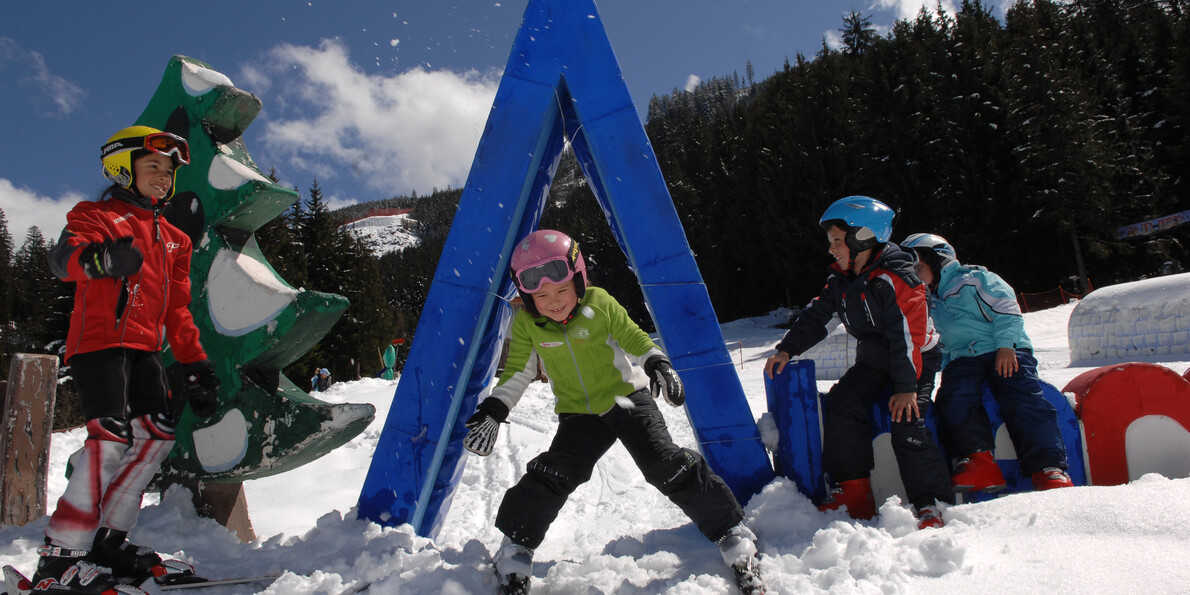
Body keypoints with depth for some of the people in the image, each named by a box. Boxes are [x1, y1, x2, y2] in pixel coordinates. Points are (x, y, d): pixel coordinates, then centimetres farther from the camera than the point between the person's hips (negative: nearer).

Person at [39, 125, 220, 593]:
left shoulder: (173, 239, 23)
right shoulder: (97, 216, 6)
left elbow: (178, 311, 22)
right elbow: (64, 256, -16)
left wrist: (194, 365, 13)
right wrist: (98, 257, -41)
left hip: (144, 348, 7)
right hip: (98, 340, -7)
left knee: (157, 433, -4)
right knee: (111, 435, -19)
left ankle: (108, 542, 4)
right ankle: (59, 557, -13)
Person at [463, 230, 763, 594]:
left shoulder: (600, 304, -13)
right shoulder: (526, 324, -8)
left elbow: (635, 338, -3)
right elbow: (517, 372, 2)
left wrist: (657, 363, -20)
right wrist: (493, 410, -8)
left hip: (628, 399, -2)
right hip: (578, 415, 2)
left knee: (668, 467, -11)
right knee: (549, 478, -12)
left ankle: (732, 533, 1)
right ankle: (516, 548, 9)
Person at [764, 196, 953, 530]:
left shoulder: (895, 280, -23)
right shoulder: (842, 281, 3)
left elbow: (907, 335, -25)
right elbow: (816, 316, 10)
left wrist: (906, 386, -28)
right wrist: (787, 349, 3)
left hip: (915, 363, -7)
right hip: (873, 361, 7)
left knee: (907, 425, -21)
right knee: (841, 405, -13)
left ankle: (932, 504, -10)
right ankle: (852, 491, -7)